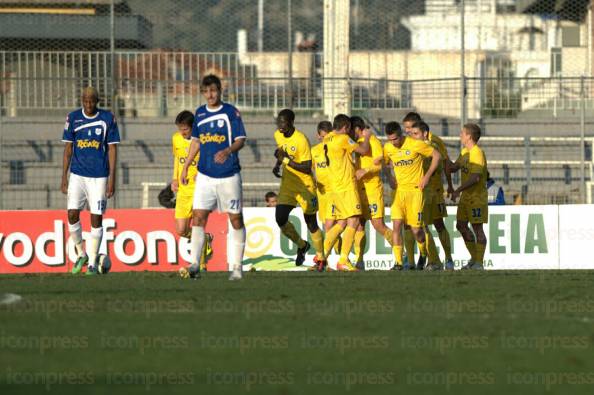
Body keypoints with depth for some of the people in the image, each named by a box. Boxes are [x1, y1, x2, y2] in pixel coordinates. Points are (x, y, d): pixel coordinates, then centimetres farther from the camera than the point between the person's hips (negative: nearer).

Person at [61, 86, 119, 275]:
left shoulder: (108, 118, -2)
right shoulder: (73, 118, 3)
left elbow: (112, 149, 0)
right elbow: (67, 149, 7)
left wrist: (112, 179, -5)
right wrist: (64, 177, 2)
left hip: (99, 177, -1)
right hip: (77, 174, 1)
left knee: (96, 219, -2)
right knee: (72, 214, -9)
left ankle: (92, 263, 6)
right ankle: (81, 254, 11)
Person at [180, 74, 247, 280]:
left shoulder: (231, 112, -5)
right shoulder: (200, 113, 9)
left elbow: (240, 140, -8)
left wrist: (227, 151, -27)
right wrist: (186, 166, 15)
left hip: (229, 175, -4)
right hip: (205, 175, 4)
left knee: (236, 219, 2)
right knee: (198, 217, -6)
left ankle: (236, 267, 8)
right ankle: (194, 265, -8)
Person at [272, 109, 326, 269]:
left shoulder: (301, 140, -21)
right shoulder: (278, 135, 1)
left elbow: (307, 168, -22)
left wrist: (286, 160, -26)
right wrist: (278, 164, 5)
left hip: (305, 185, -6)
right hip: (287, 184, 6)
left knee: (311, 224, 1)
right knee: (280, 219, -9)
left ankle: (321, 257, 20)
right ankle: (302, 245, 17)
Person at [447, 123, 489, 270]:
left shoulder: (478, 153, -18)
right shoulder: (465, 152, 11)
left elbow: (475, 178, -24)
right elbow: (454, 167, 24)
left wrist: (458, 190, -23)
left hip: (477, 196, -9)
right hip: (466, 196, 9)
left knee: (477, 228, -4)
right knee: (461, 225, 11)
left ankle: (479, 262, 0)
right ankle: (474, 258, 21)